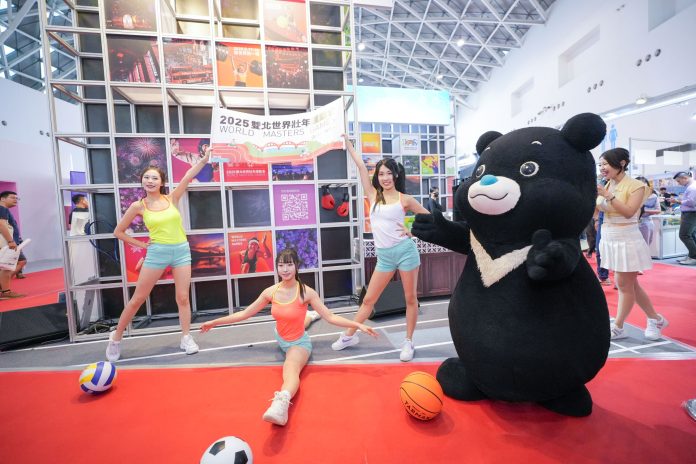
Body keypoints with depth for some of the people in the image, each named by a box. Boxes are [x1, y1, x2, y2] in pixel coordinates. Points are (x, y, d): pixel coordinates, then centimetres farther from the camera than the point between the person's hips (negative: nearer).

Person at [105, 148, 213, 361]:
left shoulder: (171, 198, 3)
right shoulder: (138, 206, 0)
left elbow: (188, 176, -5)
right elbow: (118, 231, 8)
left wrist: (204, 158, -10)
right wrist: (140, 244, 2)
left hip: (181, 250, 1)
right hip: (157, 252, -1)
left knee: (183, 297, 4)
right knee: (137, 299, 9)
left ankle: (186, 338, 15)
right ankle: (116, 337, 30)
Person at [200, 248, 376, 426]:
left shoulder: (306, 292, -22)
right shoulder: (270, 292, -11)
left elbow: (330, 317, -20)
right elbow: (244, 314, 1)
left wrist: (358, 325, -30)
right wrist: (214, 322, 3)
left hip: (299, 343, -6)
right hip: (280, 339, 6)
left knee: (291, 368, -34)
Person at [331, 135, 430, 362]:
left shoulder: (405, 199, 0)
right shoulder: (373, 196, 5)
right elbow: (361, 165, 4)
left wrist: (412, 231, -4)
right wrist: (347, 141, 7)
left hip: (405, 250, -2)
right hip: (384, 255, 2)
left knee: (410, 298, 8)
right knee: (368, 299, 9)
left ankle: (408, 342, 24)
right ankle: (349, 336, 24)